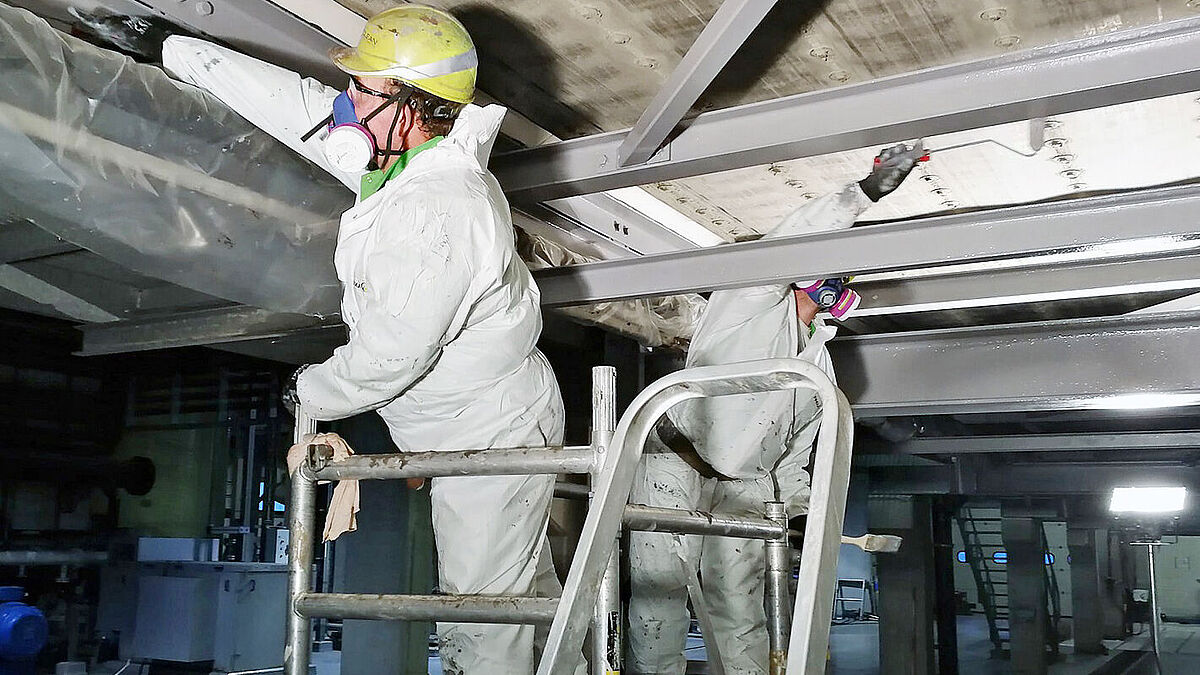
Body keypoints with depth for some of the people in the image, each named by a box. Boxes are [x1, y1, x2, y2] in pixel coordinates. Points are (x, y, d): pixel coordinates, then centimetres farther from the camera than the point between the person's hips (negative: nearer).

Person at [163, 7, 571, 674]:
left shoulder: (438, 214, -32)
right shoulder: (411, 158, -2)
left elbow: (389, 356, -27)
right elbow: (300, 105, 8)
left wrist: (312, 390, -7)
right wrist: (177, 48, 14)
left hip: (492, 440, -10)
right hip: (486, 423, 10)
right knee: (528, 582, 28)